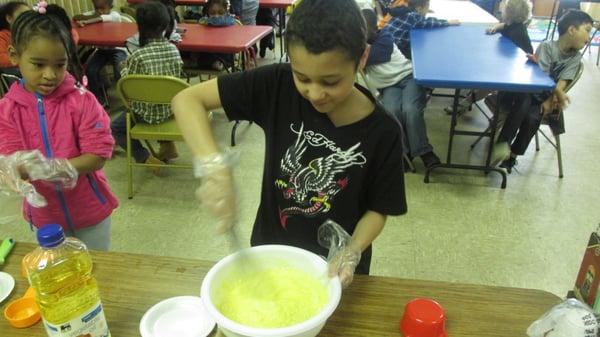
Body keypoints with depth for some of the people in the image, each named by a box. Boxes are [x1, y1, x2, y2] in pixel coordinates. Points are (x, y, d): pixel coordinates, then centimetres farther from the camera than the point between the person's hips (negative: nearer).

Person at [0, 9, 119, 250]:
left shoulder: (81, 100, -17)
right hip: (45, 214, 2)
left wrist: (60, 167, -34)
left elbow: (99, 154, -18)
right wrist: (29, 168, -35)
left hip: (89, 210, -2)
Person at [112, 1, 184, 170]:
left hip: (149, 112, -5)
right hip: (171, 108, 5)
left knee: (115, 128, 17)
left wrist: (125, 69, 6)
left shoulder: (137, 56, -23)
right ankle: (168, 145, 29)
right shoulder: (174, 49, -8)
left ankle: (148, 159, 4)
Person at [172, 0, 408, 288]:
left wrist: (352, 253, -26)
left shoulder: (383, 132, -21)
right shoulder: (278, 84, -20)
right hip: (269, 251, 2)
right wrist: (214, 167, -36)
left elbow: (378, 209, -9)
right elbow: (187, 99, -21)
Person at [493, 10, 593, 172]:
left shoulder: (576, 57, 2)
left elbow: (562, 82, -9)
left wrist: (551, 100, -24)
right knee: (522, 105, -35)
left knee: (532, 117, -27)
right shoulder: (546, 46, -9)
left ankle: (512, 155, -15)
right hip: (530, 91, -2)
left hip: (548, 98, 2)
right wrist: (558, 93, -31)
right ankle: (502, 144, -31)